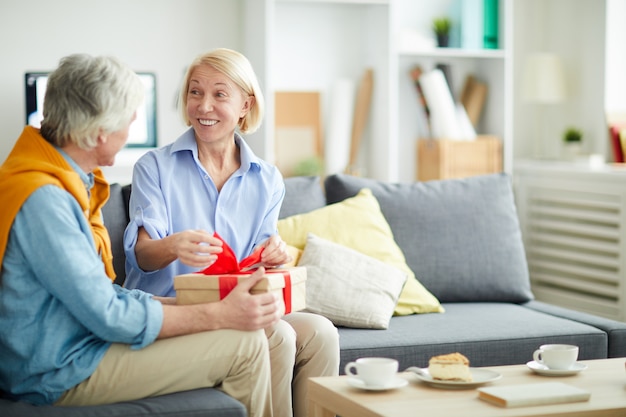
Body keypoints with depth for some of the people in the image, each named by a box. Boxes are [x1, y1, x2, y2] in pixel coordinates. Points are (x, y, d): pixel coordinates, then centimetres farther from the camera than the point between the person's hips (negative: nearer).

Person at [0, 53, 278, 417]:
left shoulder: (70, 181, 9)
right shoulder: (42, 199, -24)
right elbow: (110, 318, -23)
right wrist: (220, 315, -18)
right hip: (61, 373, -10)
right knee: (245, 344, -11)